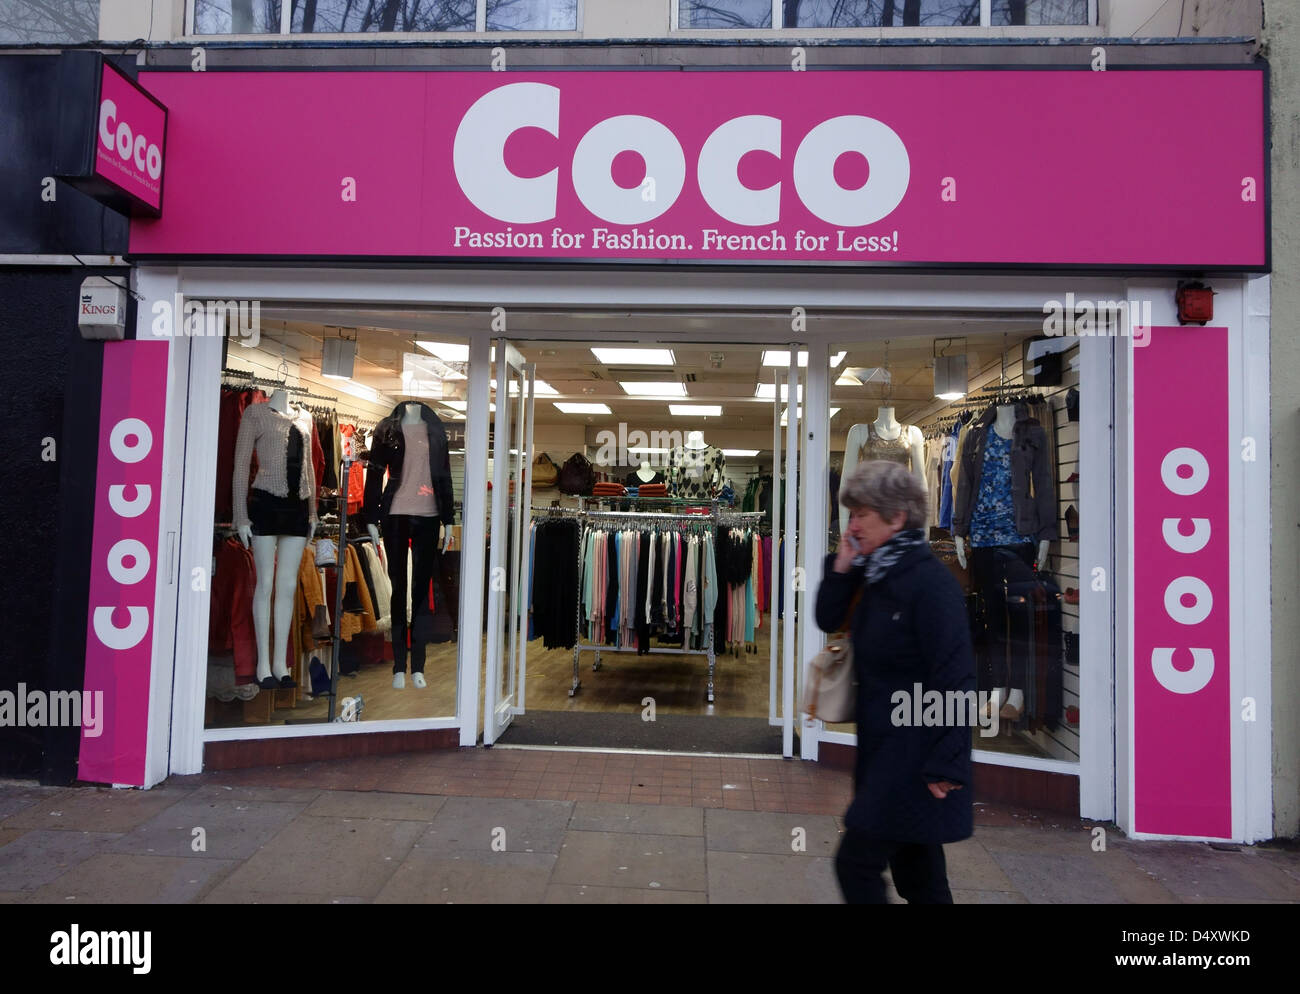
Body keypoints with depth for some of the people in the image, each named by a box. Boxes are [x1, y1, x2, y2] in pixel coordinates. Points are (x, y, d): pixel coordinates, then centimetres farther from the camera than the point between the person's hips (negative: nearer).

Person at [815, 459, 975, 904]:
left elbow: (955, 679, -23)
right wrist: (841, 567, -2)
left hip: (915, 756, -9)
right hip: (881, 745, 9)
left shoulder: (930, 582, -21)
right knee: (914, 870, 19)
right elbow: (828, 621, 12)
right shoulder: (875, 576, 5)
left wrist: (946, 765, -22)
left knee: (856, 862, -2)